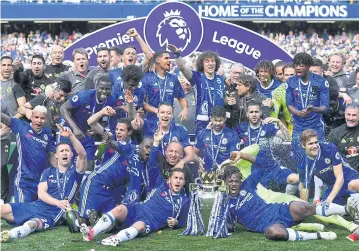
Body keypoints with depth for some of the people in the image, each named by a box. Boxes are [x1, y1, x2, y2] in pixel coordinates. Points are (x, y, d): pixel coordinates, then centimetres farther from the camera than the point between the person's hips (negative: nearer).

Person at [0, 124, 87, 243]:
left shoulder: (75, 171, 12)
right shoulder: (48, 172, 20)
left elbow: (82, 155, -9)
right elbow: (41, 193, 5)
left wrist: (71, 136, -22)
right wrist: (58, 202, -15)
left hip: (54, 213, -5)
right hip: (36, 205, 5)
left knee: (32, 225, -41)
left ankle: (10, 234, -66)